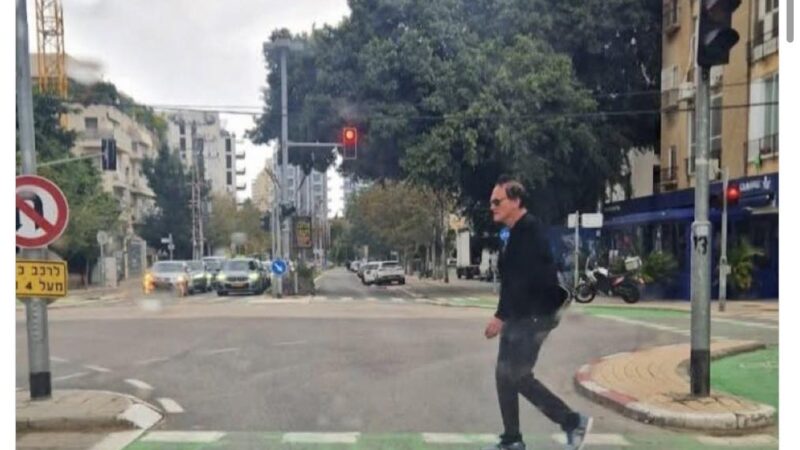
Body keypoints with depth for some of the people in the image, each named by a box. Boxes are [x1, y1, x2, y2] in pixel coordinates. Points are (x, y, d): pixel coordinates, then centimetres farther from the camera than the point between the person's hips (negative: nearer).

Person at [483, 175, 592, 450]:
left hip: (533, 315, -10)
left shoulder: (529, 231, -17)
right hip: (521, 315, 10)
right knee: (506, 375, 10)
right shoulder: (518, 232, 14)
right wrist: (505, 316, 17)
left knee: (517, 376, -6)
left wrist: (500, 316, -22)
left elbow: (522, 280, -24)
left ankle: (574, 422, 8)